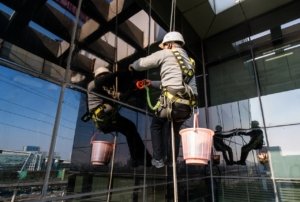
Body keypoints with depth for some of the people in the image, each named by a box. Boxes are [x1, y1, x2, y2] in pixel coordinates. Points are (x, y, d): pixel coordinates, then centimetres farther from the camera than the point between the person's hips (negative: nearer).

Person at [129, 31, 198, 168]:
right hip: (187, 105, 7)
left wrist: (132, 66, 35)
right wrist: (151, 83, 37)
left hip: (172, 101, -6)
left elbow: (143, 63, 12)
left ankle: (158, 159, 18)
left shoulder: (166, 54, 7)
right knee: (174, 130, 27)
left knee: (156, 126, 18)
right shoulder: (189, 62, 29)